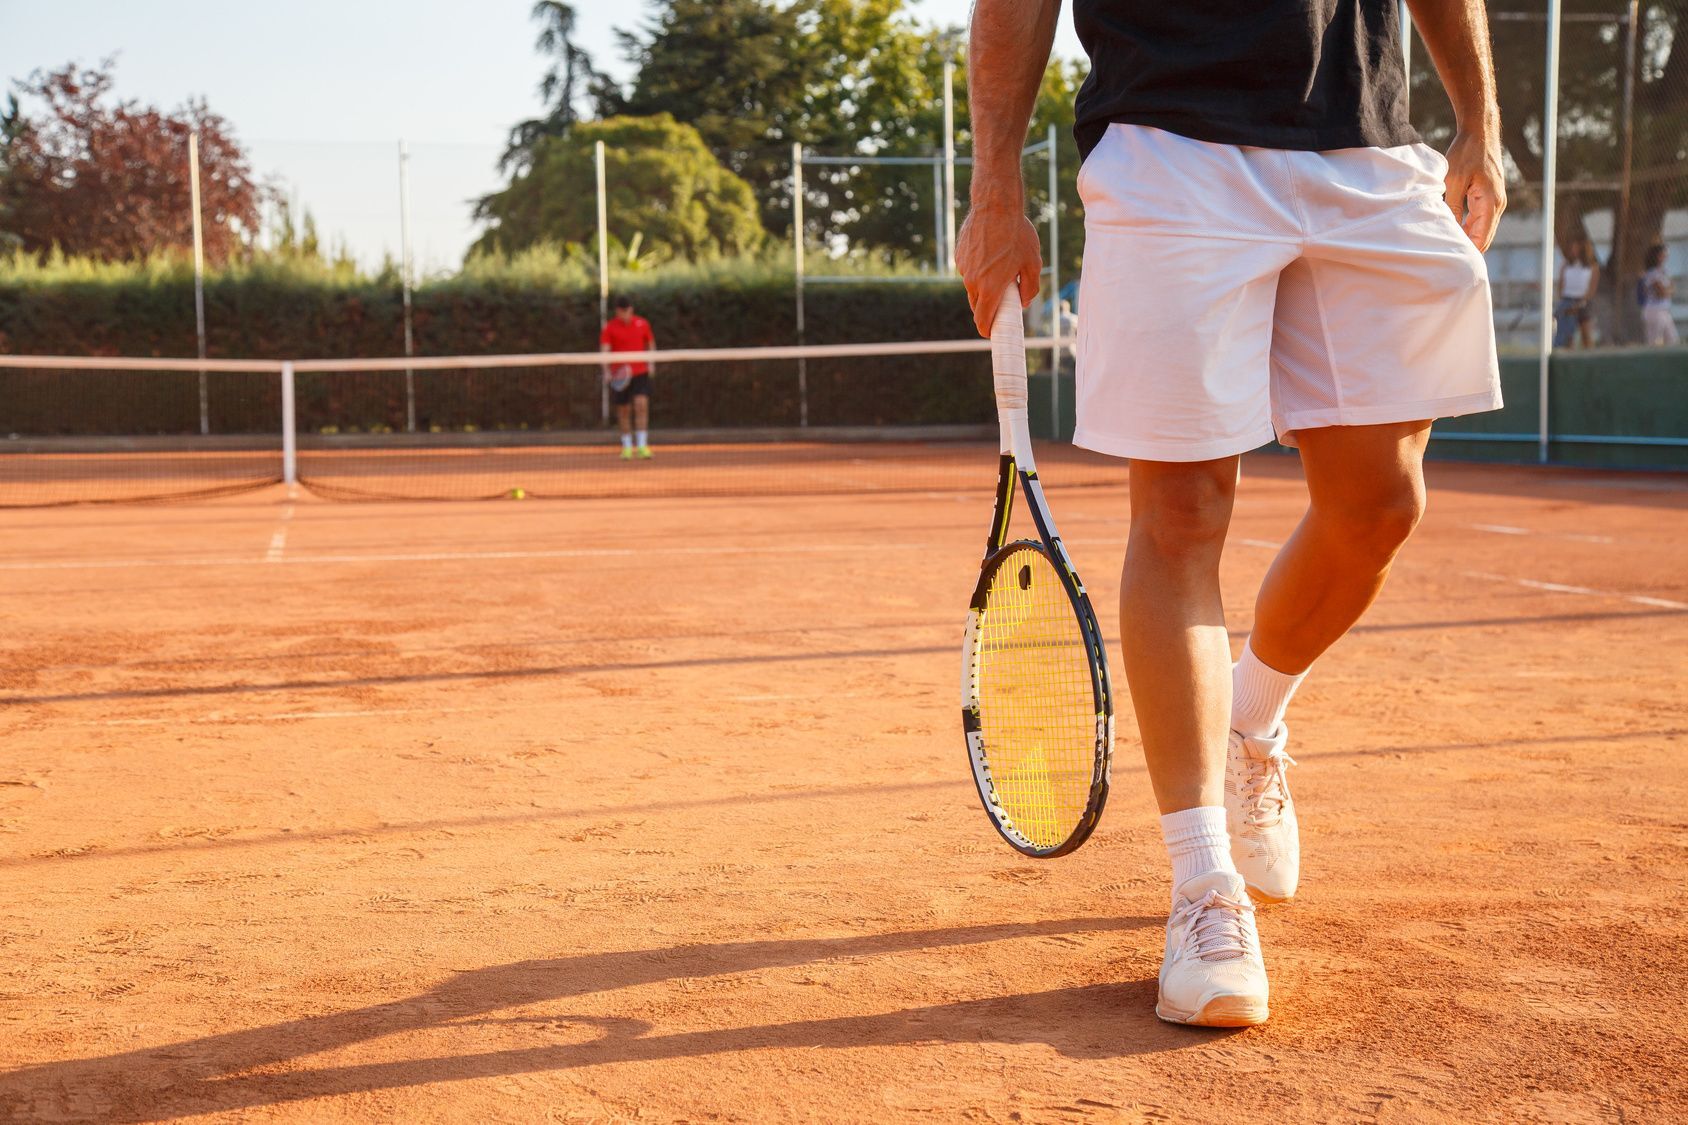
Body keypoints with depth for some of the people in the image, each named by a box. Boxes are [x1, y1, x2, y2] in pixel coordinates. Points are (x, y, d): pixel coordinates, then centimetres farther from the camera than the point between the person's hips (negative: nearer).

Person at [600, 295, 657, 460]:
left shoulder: (642, 324, 3)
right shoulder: (609, 328, -4)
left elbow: (650, 343, 17)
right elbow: (604, 350, -13)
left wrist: (651, 363, 4)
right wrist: (606, 371, -27)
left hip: (640, 372, 0)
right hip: (620, 376, 0)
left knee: (641, 405, -15)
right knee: (624, 411, 6)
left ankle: (642, 446, -14)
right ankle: (627, 446, 21)